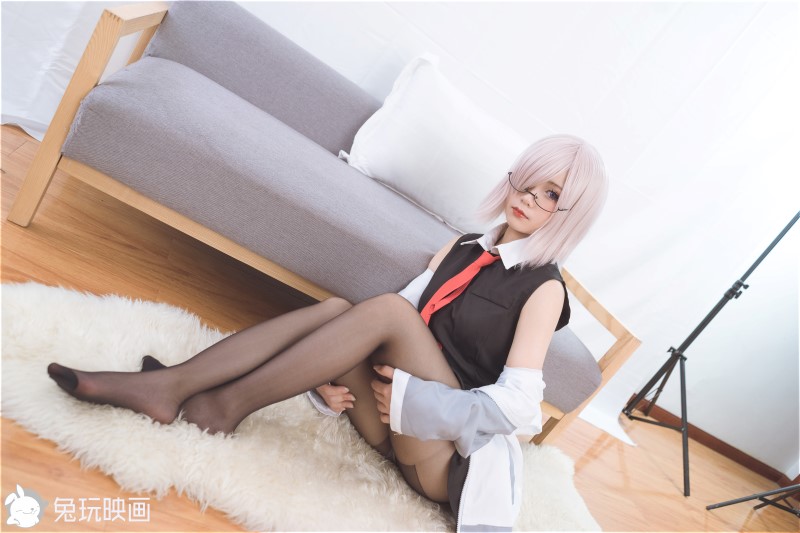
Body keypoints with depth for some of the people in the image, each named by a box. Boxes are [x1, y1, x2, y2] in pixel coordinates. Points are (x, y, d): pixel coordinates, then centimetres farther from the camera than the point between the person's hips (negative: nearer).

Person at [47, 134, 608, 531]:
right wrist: (330, 373, -11)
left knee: (387, 308, -26)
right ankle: (170, 384, -22)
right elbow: (396, 327, 5)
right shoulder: (464, 246, 12)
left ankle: (229, 404, -19)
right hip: (399, 428, 5)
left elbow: (516, 404, -14)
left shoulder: (544, 288, -6)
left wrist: (405, 395, -20)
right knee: (337, 309, -18)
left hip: (450, 455, -5)